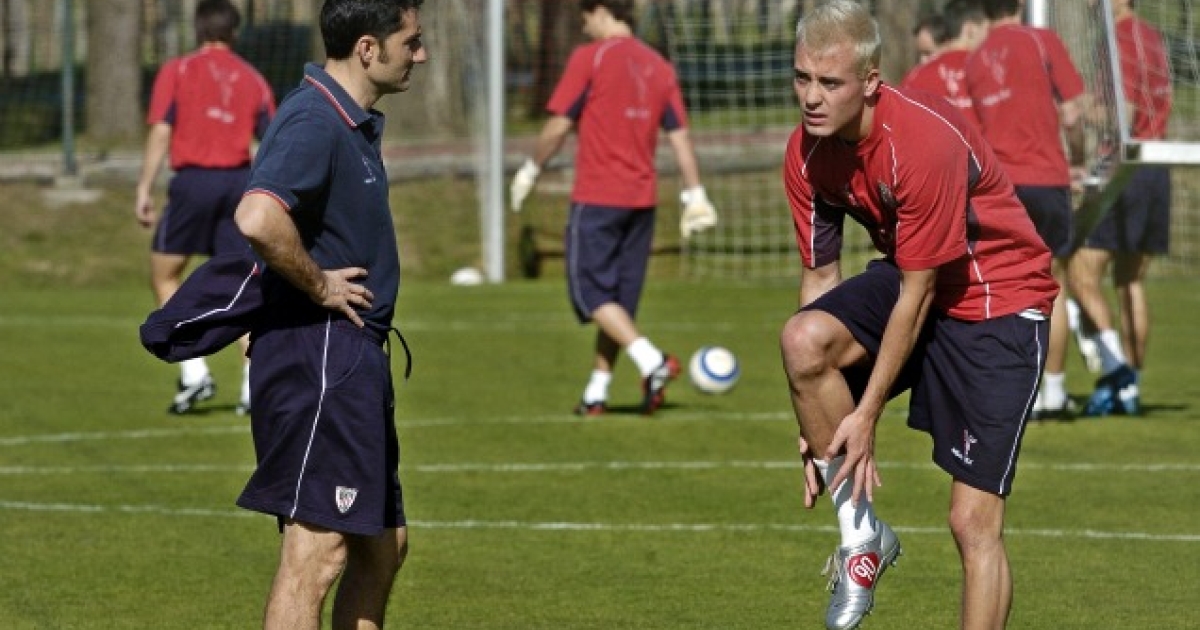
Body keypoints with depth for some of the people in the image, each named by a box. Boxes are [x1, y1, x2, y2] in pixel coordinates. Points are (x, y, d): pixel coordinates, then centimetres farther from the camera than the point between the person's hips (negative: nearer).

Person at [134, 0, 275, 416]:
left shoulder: (176, 71, 2)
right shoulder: (253, 80, 11)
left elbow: (161, 132, -7)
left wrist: (144, 189, -6)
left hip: (193, 180, -3)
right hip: (240, 181, 3)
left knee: (164, 275, 12)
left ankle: (194, 372, 0)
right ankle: (255, 385, -1)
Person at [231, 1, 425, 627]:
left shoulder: (354, 123, 15)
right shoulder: (314, 121, -18)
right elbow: (257, 219, -35)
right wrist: (318, 286, -21)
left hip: (353, 358, 11)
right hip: (319, 353, -11)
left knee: (384, 543, 16)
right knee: (317, 550, -11)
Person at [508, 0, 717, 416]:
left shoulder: (589, 58, -8)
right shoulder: (659, 67, 10)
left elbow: (559, 126, -8)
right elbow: (680, 136, 7)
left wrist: (530, 171, 5)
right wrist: (694, 197, 8)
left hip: (596, 198, -6)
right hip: (642, 198, 6)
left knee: (592, 294, -3)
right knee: (621, 299, 12)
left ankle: (652, 361, -22)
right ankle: (597, 392, 14)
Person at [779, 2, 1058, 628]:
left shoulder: (927, 140, -30)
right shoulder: (806, 151, -9)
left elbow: (917, 294, -23)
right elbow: (820, 275, -1)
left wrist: (865, 416, -19)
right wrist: (820, 425, -6)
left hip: (997, 301, -6)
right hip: (907, 281, 6)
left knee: (974, 522, -12)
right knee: (802, 339, -26)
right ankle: (860, 535, -9)